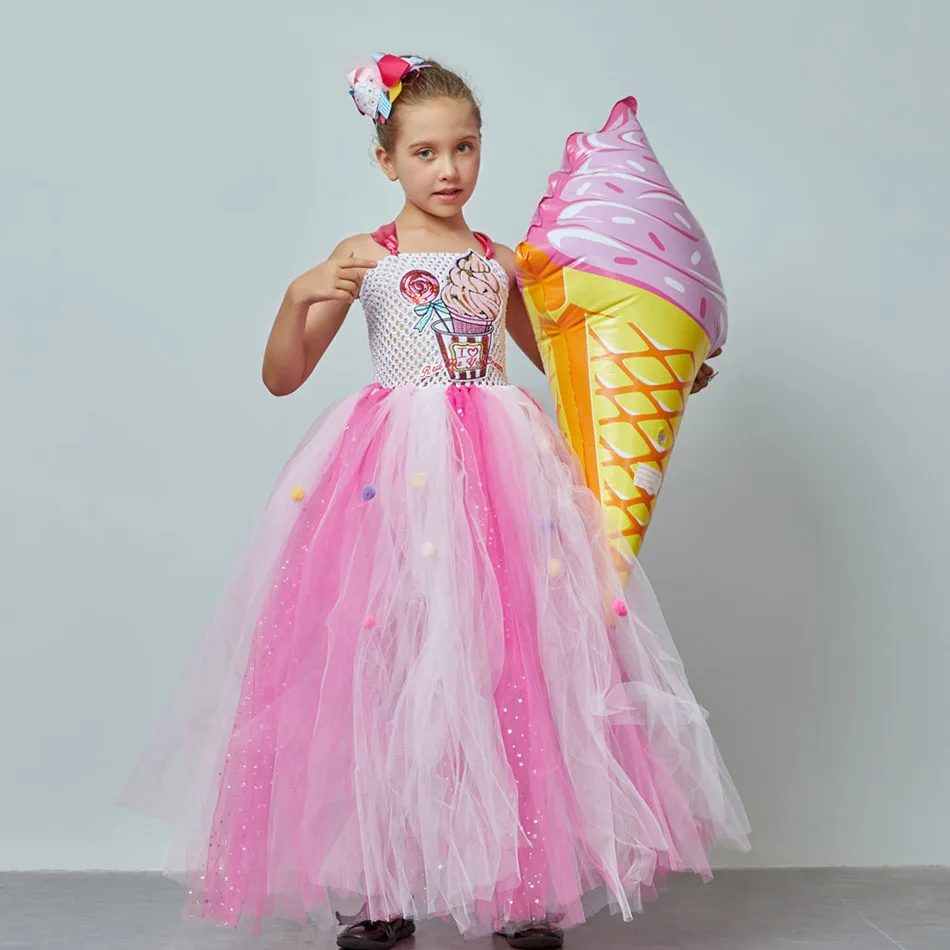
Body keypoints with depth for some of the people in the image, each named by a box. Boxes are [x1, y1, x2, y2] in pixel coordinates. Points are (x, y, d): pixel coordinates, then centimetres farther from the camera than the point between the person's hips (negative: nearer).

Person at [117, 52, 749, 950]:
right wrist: (300, 293, -14)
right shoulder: (363, 257, 5)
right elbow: (280, 377, 2)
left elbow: (556, 353, 28)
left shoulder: (500, 261, 14)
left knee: (509, 657, 0)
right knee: (387, 662, -5)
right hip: (394, 473, -3)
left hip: (502, 470, 3)